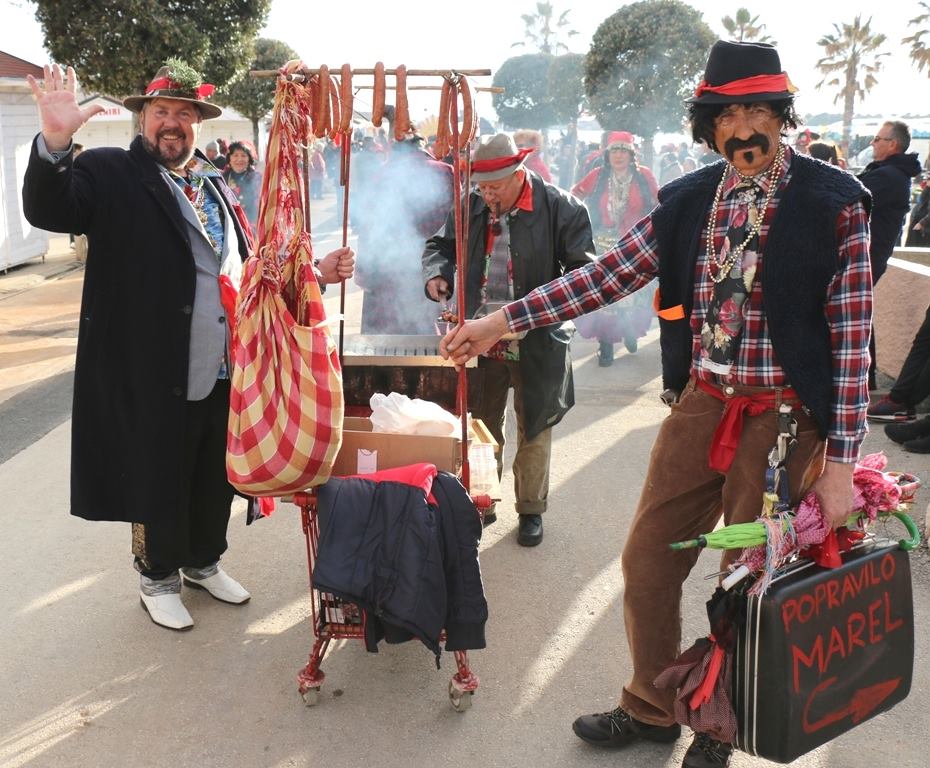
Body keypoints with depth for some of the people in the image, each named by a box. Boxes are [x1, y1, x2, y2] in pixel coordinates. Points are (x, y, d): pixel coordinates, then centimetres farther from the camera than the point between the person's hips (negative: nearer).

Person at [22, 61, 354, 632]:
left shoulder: (216, 184, 14)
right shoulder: (111, 173, -6)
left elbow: (250, 264, 18)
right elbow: (48, 210, -22)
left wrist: (316, 272, 7)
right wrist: (55, 140, -38)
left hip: (224, 371, 6)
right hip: (154, 375, -6)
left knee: (216, 478, 20)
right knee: (158, 482, 10)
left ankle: (203, 562, 42)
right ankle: (158, 577, 32)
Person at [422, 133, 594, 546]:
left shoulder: (560, 207, -11)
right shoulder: (471, 206, 2)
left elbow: (583, 269, -10)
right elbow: (440, 244, 17)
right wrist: (436, 273, -5)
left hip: (535, 342, -3)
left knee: (533, 428, 10)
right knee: (480, 424, 14)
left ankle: (531, 509, 26)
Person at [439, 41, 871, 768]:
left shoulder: (833, 203, -9)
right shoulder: (689, 200, 2)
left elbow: (853, 338, -9)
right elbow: (606, 275, 1)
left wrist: (841, 460, -13)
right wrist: (502, 320, -5)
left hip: (783, 419, -4)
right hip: (699, 407, 4)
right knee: (649, 560, 12)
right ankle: (651, 708, 35)